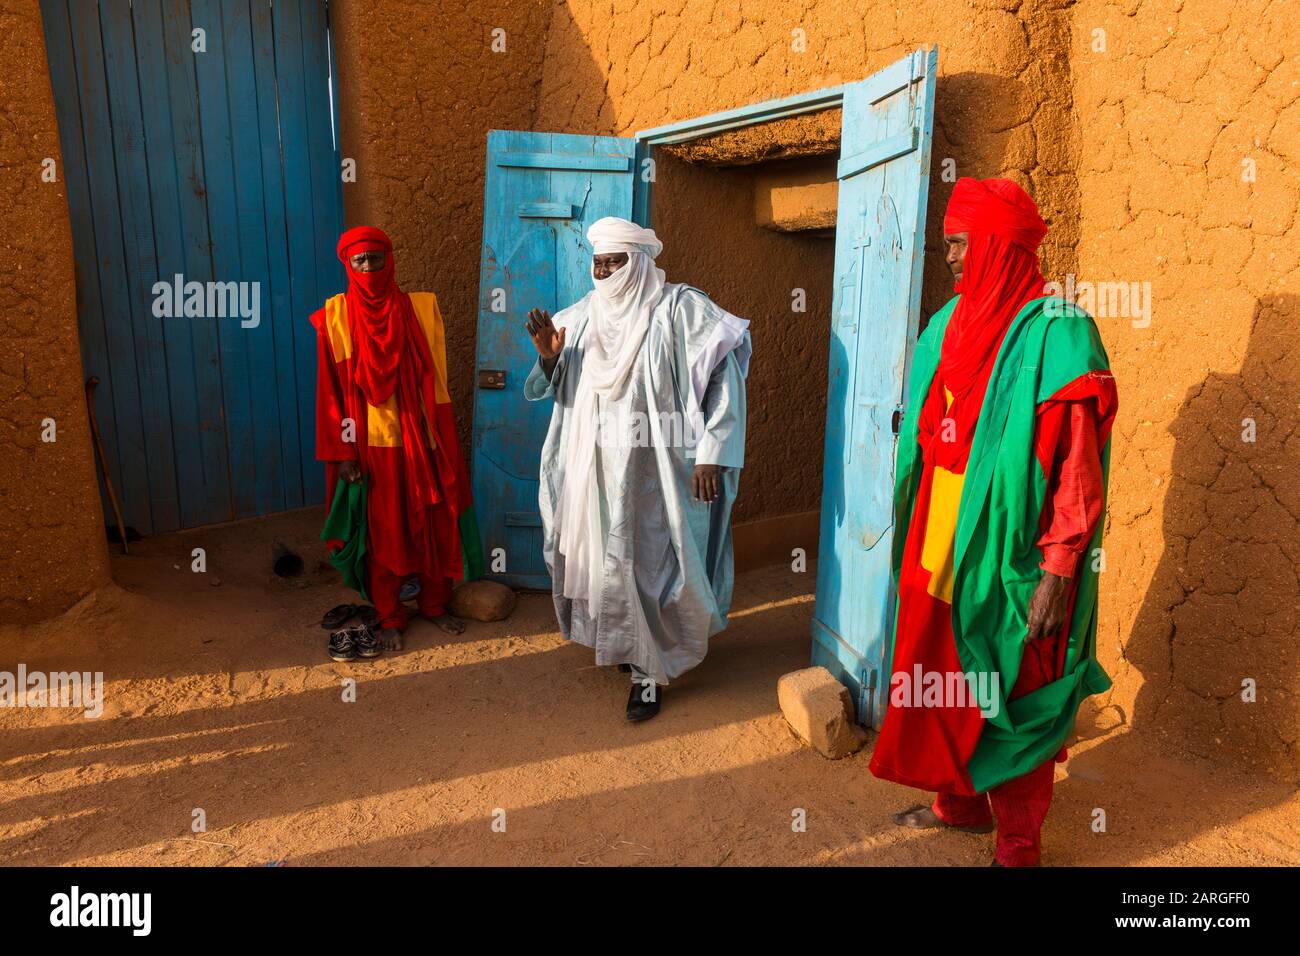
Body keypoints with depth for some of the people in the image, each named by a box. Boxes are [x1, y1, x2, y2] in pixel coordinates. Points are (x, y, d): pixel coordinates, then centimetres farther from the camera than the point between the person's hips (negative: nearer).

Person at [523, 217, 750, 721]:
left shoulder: (680, 308, -10)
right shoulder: (586, 313, 6)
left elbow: (724, 376, -14)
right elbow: (560, 387, 14)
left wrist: (711, 454, -20)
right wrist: (549, 355, -9)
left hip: (652, 471, -5)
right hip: (596, 469, 5)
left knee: (648, 563, 2)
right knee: (601, 559, 13)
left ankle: (650, 670, 18)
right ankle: (621, 644, 36)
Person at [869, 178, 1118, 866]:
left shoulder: (1055, 333, -14)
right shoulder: (951, 326, 8)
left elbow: (1077, 466, -17)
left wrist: (1058, 571, -20)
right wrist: (913, 533, 15)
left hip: (1007, 553, -7)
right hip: (940, 546, 7)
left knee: (1009, 698, 7)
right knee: (942, 679, 17)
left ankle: (1019, 843, 27)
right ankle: (960, 803, 38)